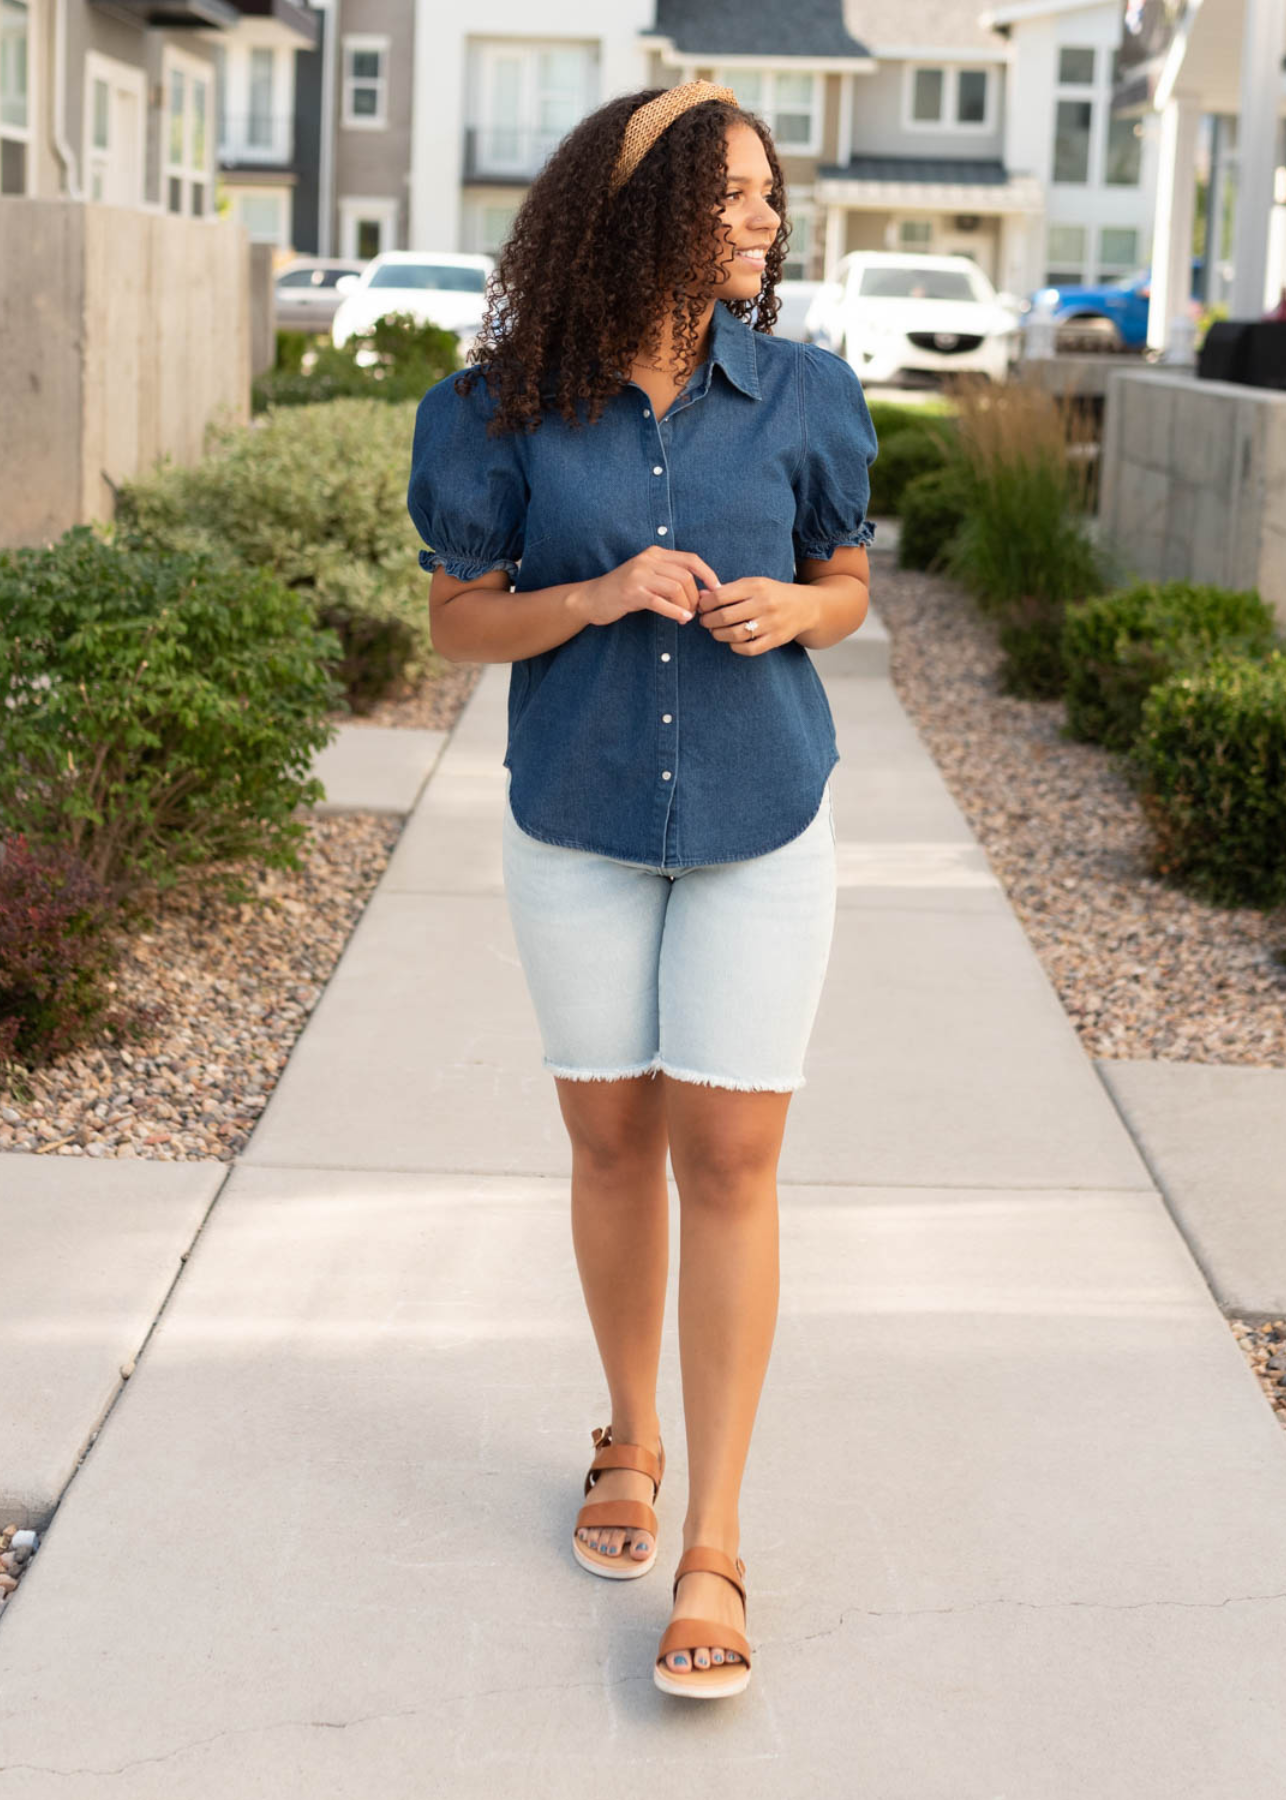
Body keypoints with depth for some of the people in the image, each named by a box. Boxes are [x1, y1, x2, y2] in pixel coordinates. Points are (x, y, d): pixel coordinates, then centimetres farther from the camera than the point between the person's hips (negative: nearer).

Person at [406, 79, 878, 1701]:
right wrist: (599, 598, -20)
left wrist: (786, 611, -14)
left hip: (761, 825, 0)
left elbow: (848, 584, 8)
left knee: (729, 1158, -4)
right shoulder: (512, 410, -7)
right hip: (579, 823, 1)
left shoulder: (800, 395, -4)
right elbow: (458, 619, -2)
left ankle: (713, 1549, 2)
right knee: (613, 1139, 11)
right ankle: (631, 1441, 34)